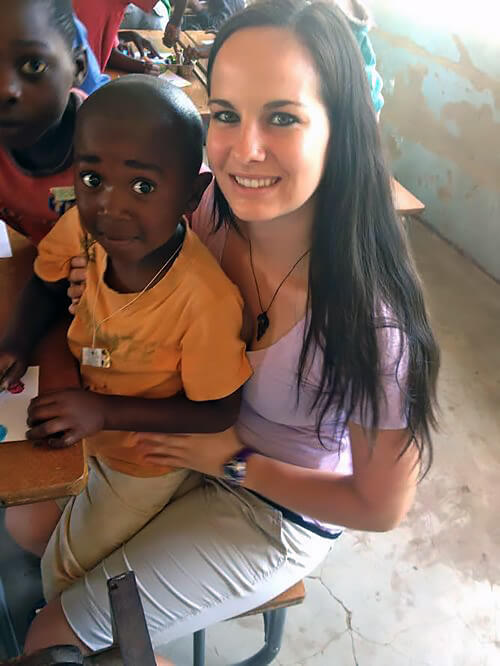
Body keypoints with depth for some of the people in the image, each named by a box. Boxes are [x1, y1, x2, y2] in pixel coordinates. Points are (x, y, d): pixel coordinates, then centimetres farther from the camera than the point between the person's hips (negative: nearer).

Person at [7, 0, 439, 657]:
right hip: (193, 437, 5)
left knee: (51, 639, 1)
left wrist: (237, 460, -17)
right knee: (26, 518, 13)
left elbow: (383, 506, -19)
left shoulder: (368, 316, -35)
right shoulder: (215, 211, -19)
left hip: (279, 509, -5)